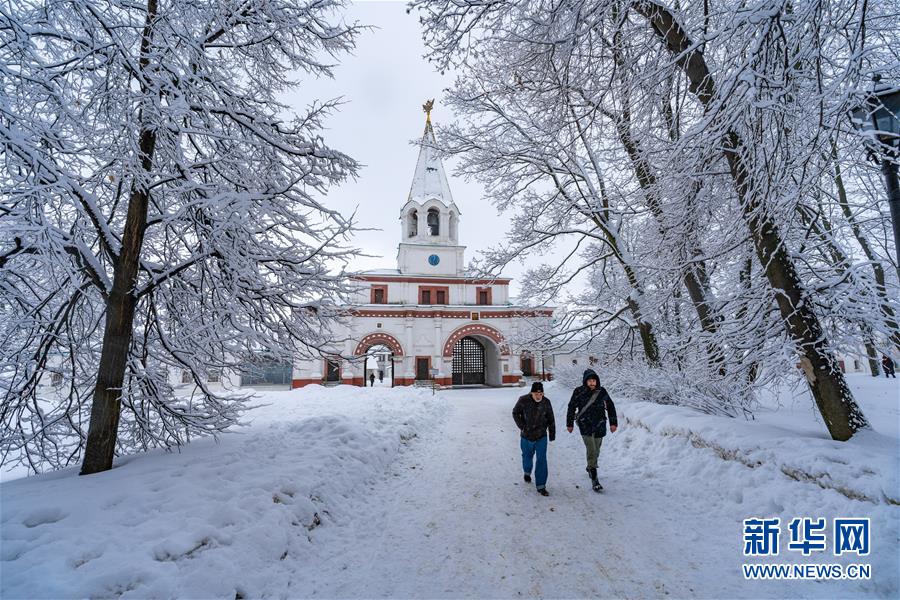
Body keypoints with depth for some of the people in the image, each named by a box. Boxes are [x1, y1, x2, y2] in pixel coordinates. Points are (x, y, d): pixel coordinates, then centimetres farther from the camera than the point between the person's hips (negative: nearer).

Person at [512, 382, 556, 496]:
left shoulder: (546, 402, -9)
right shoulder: (523, 400, -16)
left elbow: (551, 419, 3)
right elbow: (515, 413, -1)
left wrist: (552, 434, 9)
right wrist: (522, 426, -10)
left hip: (541, 436, 0)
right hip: (526, 436, 0)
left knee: (542, 460, -5)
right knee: (527, 456, 20)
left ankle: (541, 486, 6)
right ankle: (527, 472, 50)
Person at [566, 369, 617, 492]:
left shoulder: (602, 391, -1)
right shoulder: (579, 392, -8)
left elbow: (610, 407, 10)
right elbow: (571, 408, 2)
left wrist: (613, 423, 8)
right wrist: (569, 424, 7)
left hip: (599, 425, 3)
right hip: (585, 425, -3)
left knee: (596, 451, 15)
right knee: (591, 451, -12)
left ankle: (590, 468, 41)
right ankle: (594, 480, -7)